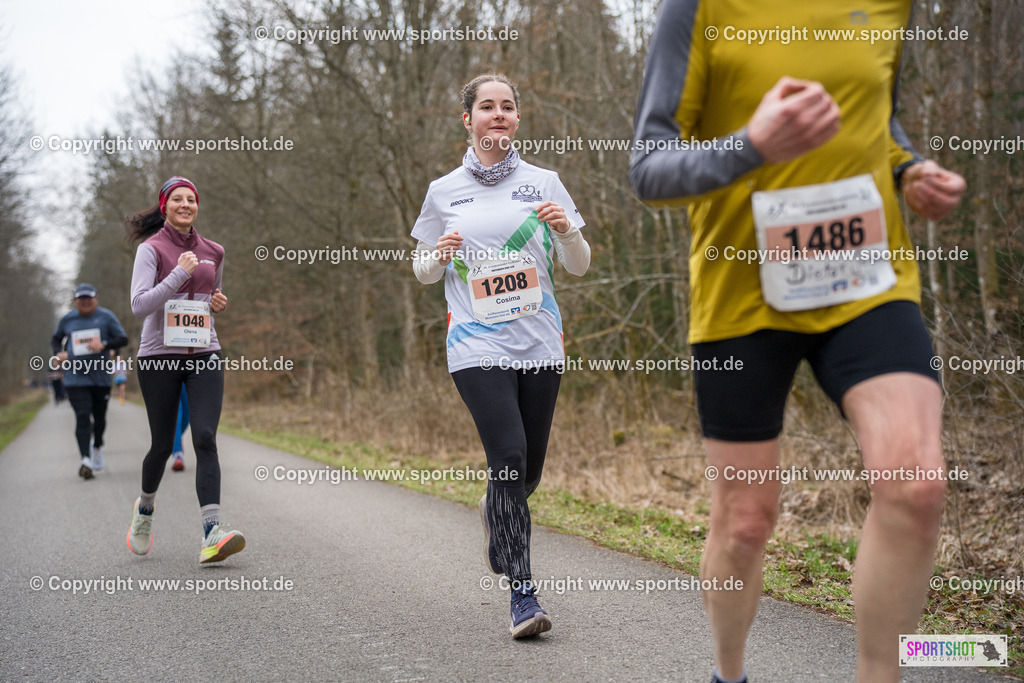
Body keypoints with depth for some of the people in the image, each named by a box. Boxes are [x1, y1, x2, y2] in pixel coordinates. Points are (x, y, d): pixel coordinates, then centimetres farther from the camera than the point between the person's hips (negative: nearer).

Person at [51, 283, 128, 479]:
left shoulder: (106, 317, 3)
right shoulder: (67, 320, 9)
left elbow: (123, 339, 0)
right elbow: (56, 339, 25)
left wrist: (103, 345, -17)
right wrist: (59, 353, 4)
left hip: (101, 377, 0)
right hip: (75, 378, 0)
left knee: (99, 417, 11)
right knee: (82, 418, -13)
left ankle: (97, 447, 39)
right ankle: (85, 459, -20)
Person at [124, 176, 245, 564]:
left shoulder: (213, 252, 12)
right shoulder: (151, 249, -3)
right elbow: (139, 305, -14)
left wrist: (219, 303, 6)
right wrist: (179, 273, -18)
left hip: (204, 356, 3)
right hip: (160, 357, -3)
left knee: (205, 439, -13)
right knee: (162, 445, 5)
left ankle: (212, 534, -22)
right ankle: (145, 507, 36)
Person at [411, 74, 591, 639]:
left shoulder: (543, 183, 9)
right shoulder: (444, 191, 8)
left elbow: (579, 267, 10)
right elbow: (423, 272, 17)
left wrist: (566, 229, -10)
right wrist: (440, 255, -6)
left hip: (539, 343, 2)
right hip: (477, 345, -2)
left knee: (529, 471, 7)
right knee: (509, 458, -16)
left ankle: (496, 511, 44)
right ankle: (522, 595, -10)